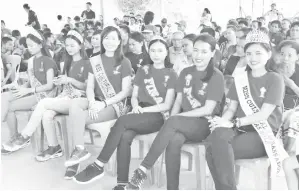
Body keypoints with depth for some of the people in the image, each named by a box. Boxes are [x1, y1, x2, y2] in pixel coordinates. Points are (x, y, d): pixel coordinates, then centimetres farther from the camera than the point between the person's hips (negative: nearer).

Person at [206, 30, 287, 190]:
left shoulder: (275, 80, -1)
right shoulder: (240, 79, 13)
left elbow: (264, 114, -11)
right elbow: (232, 108, 9)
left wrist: (234, 123, -19)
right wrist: (222, 121, -14)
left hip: (262, 134, -4)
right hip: (240, 129, 4)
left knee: (216, 149, -29)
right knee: (217, 135, -31)